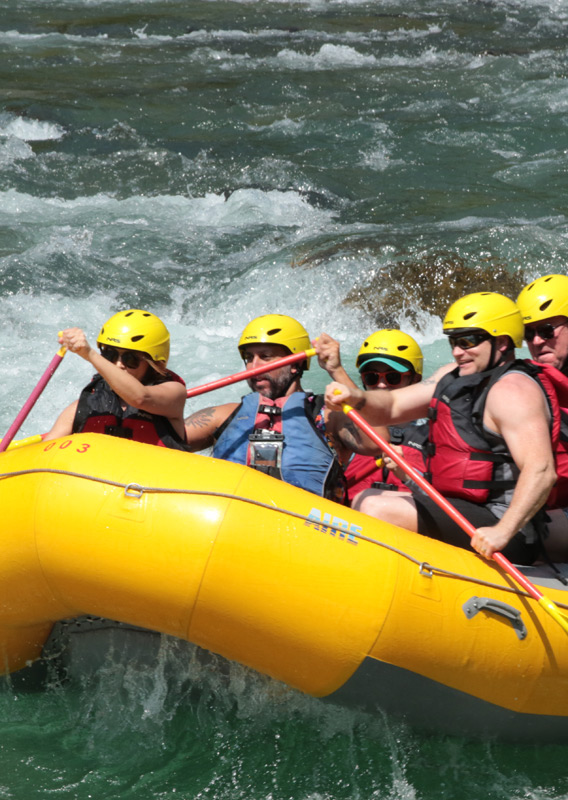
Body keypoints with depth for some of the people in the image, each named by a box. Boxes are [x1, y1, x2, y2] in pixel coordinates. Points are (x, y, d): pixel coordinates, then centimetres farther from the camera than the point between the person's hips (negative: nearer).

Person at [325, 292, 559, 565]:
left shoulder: (512, 390, -17)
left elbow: (541, 471, -28)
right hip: (458, 509, 11)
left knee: (377, 509, -23)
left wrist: (503, 532, -38)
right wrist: (355, 398, -10)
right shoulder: (455, 376, 13)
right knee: (364, 500, 21)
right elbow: (392, 407, 12)